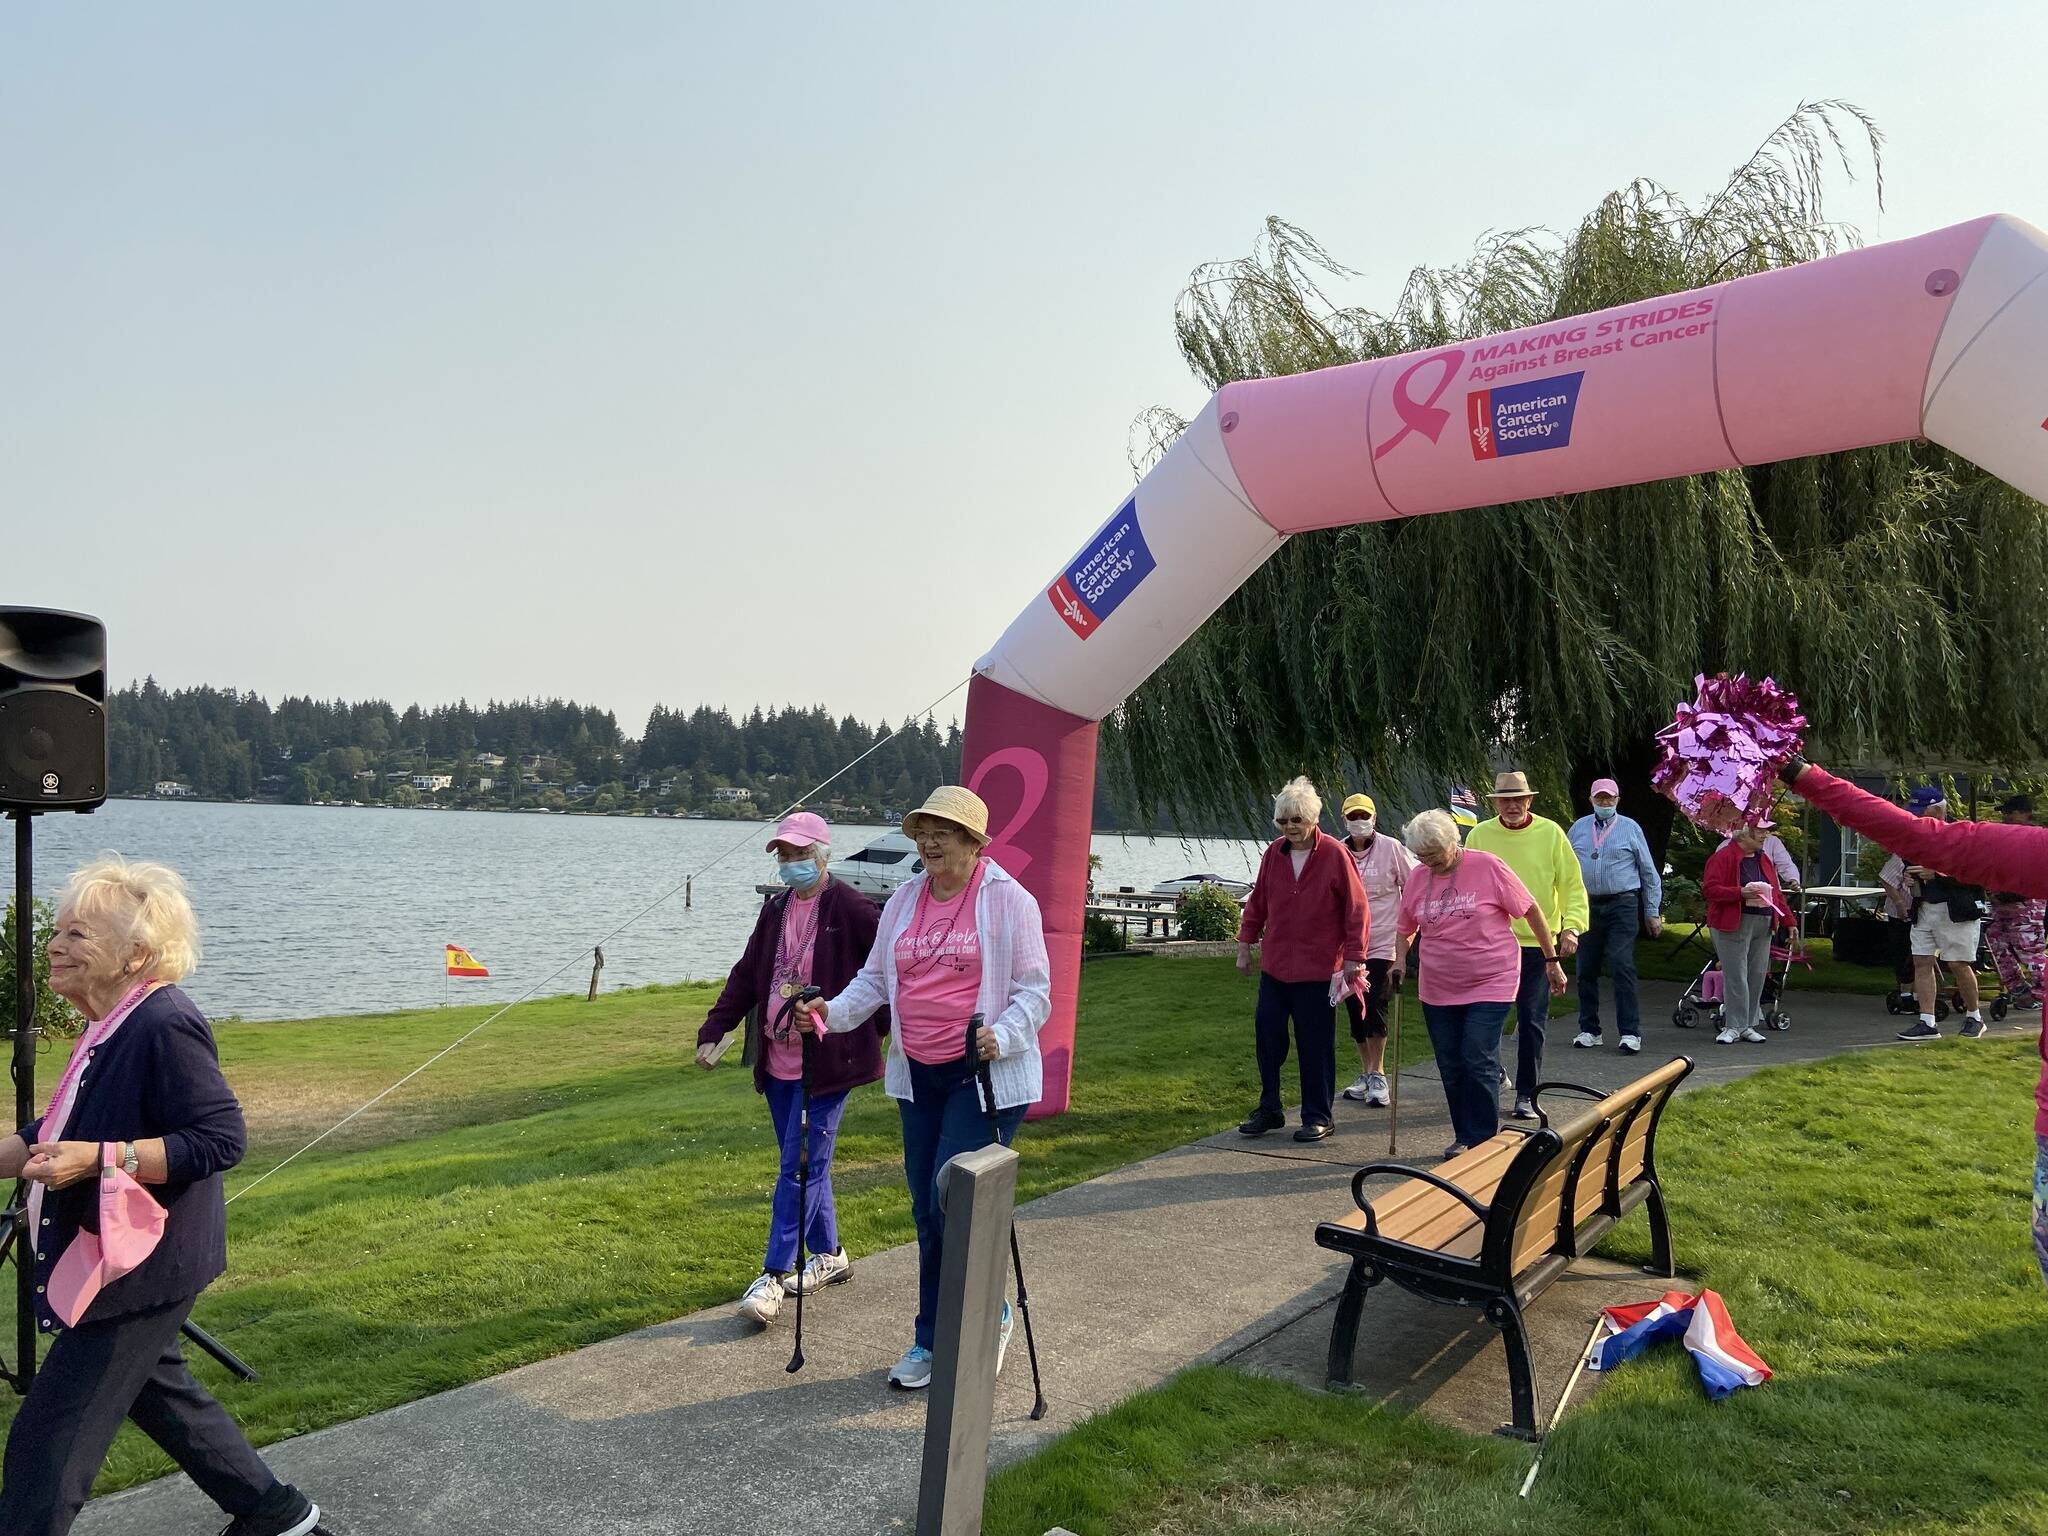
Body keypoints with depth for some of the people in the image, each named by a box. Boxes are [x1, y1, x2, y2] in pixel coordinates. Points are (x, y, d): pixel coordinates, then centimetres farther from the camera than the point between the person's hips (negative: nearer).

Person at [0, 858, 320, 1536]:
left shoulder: (164, 1027, -24)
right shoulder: (111, 1027, 6)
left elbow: (220, 1139, -27)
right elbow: (63, 1133, 18)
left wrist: (98, 1158, -31)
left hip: (138, 1266, -10)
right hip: (102, 1259, 10)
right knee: (154, 1390, 24)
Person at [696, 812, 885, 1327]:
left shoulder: (850, 908, -13)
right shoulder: (776, 908, 10)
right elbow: (747, 975, 14)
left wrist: (882, 1024, -8)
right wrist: (714, 1032, 8)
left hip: (827, 1061, -8)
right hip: (778, 1062, 8)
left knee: (801, 1168, -5)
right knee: (804, 1164, 16)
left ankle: (775, 1275, 2)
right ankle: (829, 1255, 31)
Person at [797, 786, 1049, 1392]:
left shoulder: (1009, 900, -9)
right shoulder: (904, 901, 8)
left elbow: (1034, 989, -9)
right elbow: (876, 978, 12)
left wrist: (1000, 1035, -26)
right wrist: (833, 1010, -6)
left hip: (985, 1075, -6)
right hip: (919, 1075, 6)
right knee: (927, 1211, 13)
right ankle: (932, 1342, 27)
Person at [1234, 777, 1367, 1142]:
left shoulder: (1335, 855, -9)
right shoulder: (1274, 853, 4)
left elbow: (1356, 908, -7)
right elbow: (1257, 901, 13)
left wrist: (1353, 956, -7)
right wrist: (1245, 943, 13)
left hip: (1318, 969, -5)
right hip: (1274, 965, 5)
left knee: (1316, 1045, 4)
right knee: (1267, 1036, 7)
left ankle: (1319, 1116, 17)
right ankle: (1269, 1110, 20)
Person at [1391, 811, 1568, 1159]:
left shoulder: (1488, 867, -11)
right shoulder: (1417, 880, 3)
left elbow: (1532, 911, -4)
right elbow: (1405, 929, 16)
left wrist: (1551, 960, -1)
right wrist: (1400, 960, -2)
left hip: (1490, 985, -5)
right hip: (1438, 990, 5)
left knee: (1478, 1064, -9)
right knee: (1451, 1068, 9)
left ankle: (1482, 1143, 3)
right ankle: (1464, 1137, 22)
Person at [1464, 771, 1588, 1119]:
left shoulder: (1550, 833, -1)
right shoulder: (1479, 835, 1)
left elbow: (1572, 884, 1)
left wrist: (1571, 926, -12)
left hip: (1538, 944, -1)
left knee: (1532, 1022, 3)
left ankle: (1526, 1095, 13)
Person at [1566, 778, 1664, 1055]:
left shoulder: (1630, 828, 6)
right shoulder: (1578, 828, 12)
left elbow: (1649, 872, 9)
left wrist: (1653, 912, 7)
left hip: (1622, 906, -3)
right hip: (1587, 906, 3)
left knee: (1622, 967, -11)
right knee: (1586, 970, 6)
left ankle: (1630, 1032, -6)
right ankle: (1589, 1030, 17)